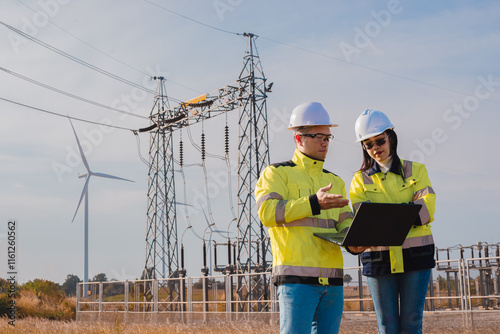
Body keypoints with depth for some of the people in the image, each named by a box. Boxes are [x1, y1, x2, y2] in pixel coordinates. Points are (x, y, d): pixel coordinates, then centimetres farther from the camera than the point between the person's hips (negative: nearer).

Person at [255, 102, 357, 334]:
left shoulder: (335, 182, 22)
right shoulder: (277, 173, 4)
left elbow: (345, 221, 14)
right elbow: (267, 212, -12)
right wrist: (313, 204, -20)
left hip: (332, 278, 6)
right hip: (296, 275, -6)